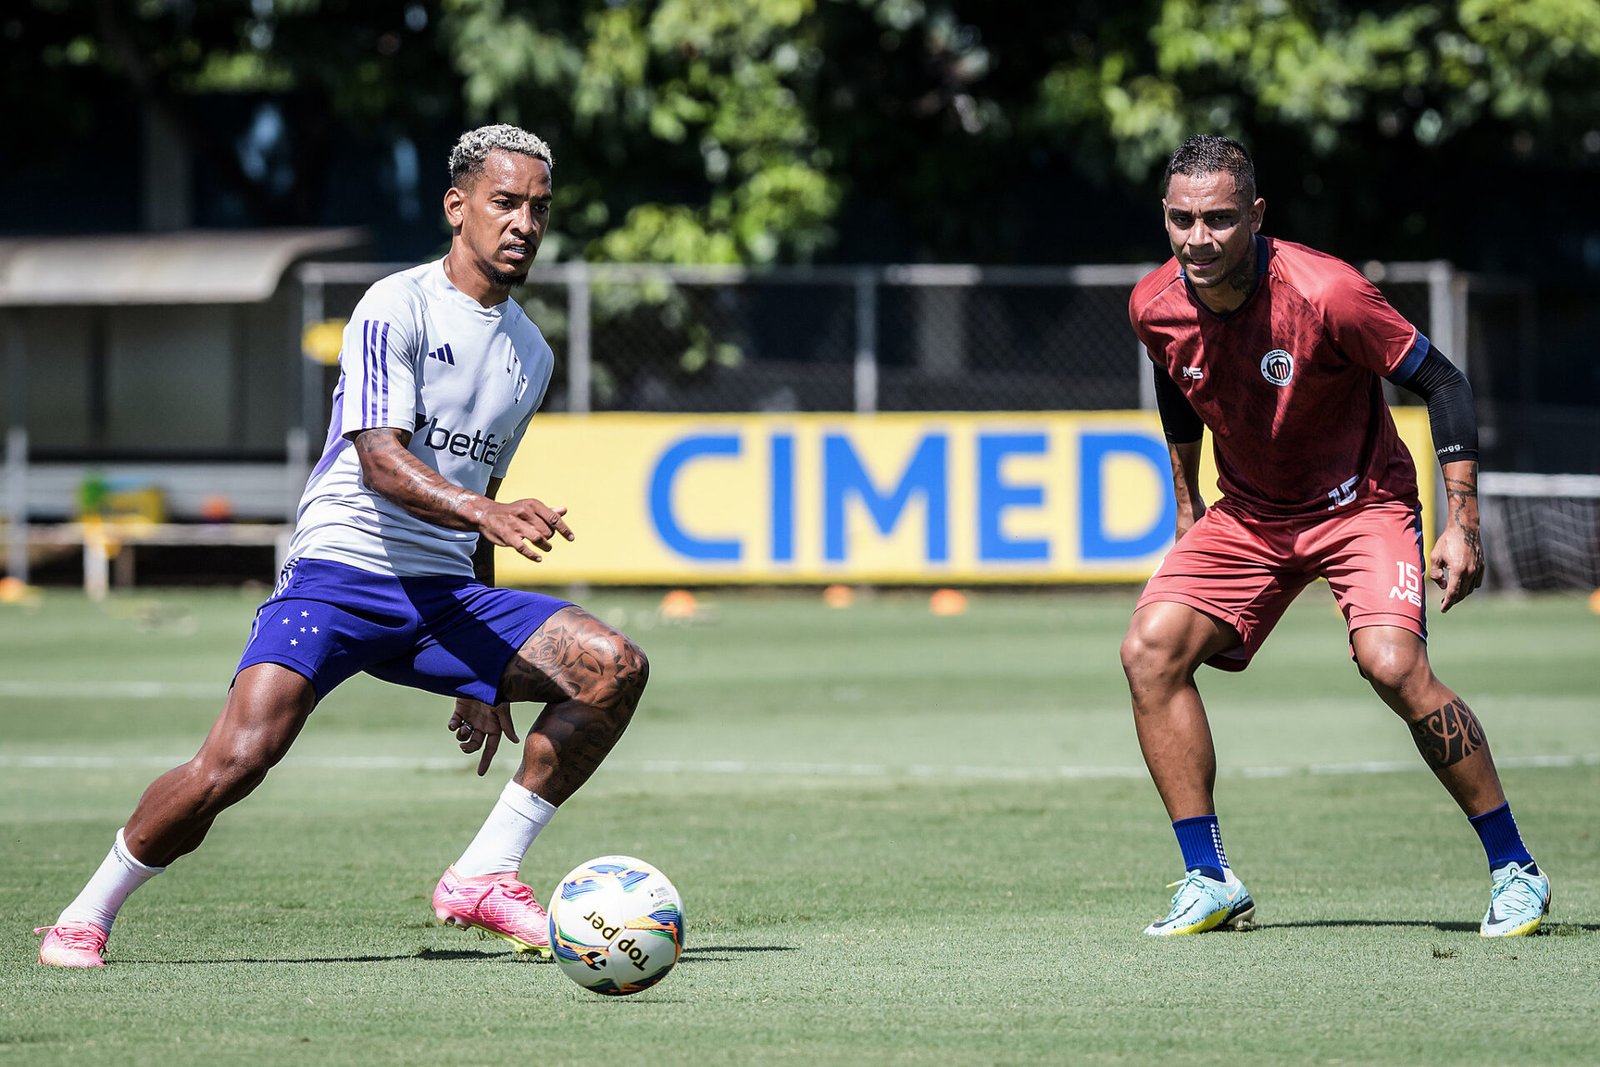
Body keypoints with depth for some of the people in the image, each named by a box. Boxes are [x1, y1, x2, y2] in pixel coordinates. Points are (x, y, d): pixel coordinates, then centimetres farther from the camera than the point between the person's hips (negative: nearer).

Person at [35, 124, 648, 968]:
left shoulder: (530, 353, 17)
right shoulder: (398, 307, -6)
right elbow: (381, 458, -18)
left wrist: (484, 676, 27)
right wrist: (487, 512, -36)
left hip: (445, 592, 6)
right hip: (341, 573, -6)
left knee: (615, 667, -14)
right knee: (238, 757, -24)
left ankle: (482, 877, -9)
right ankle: (86, 917, -3)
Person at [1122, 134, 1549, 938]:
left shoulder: (1324, 294, -27)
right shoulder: (1155, 306, -11)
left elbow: (1441, 382, -17)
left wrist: (1461, 523, -21)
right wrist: (1187, 504, 19)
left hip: (1361, 503, -5)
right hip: (1247, 514, 5)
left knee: (1391, 662, -27)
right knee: (1150, 650, -14)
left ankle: (1515, 869, -12)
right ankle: (1210, 884, -6)